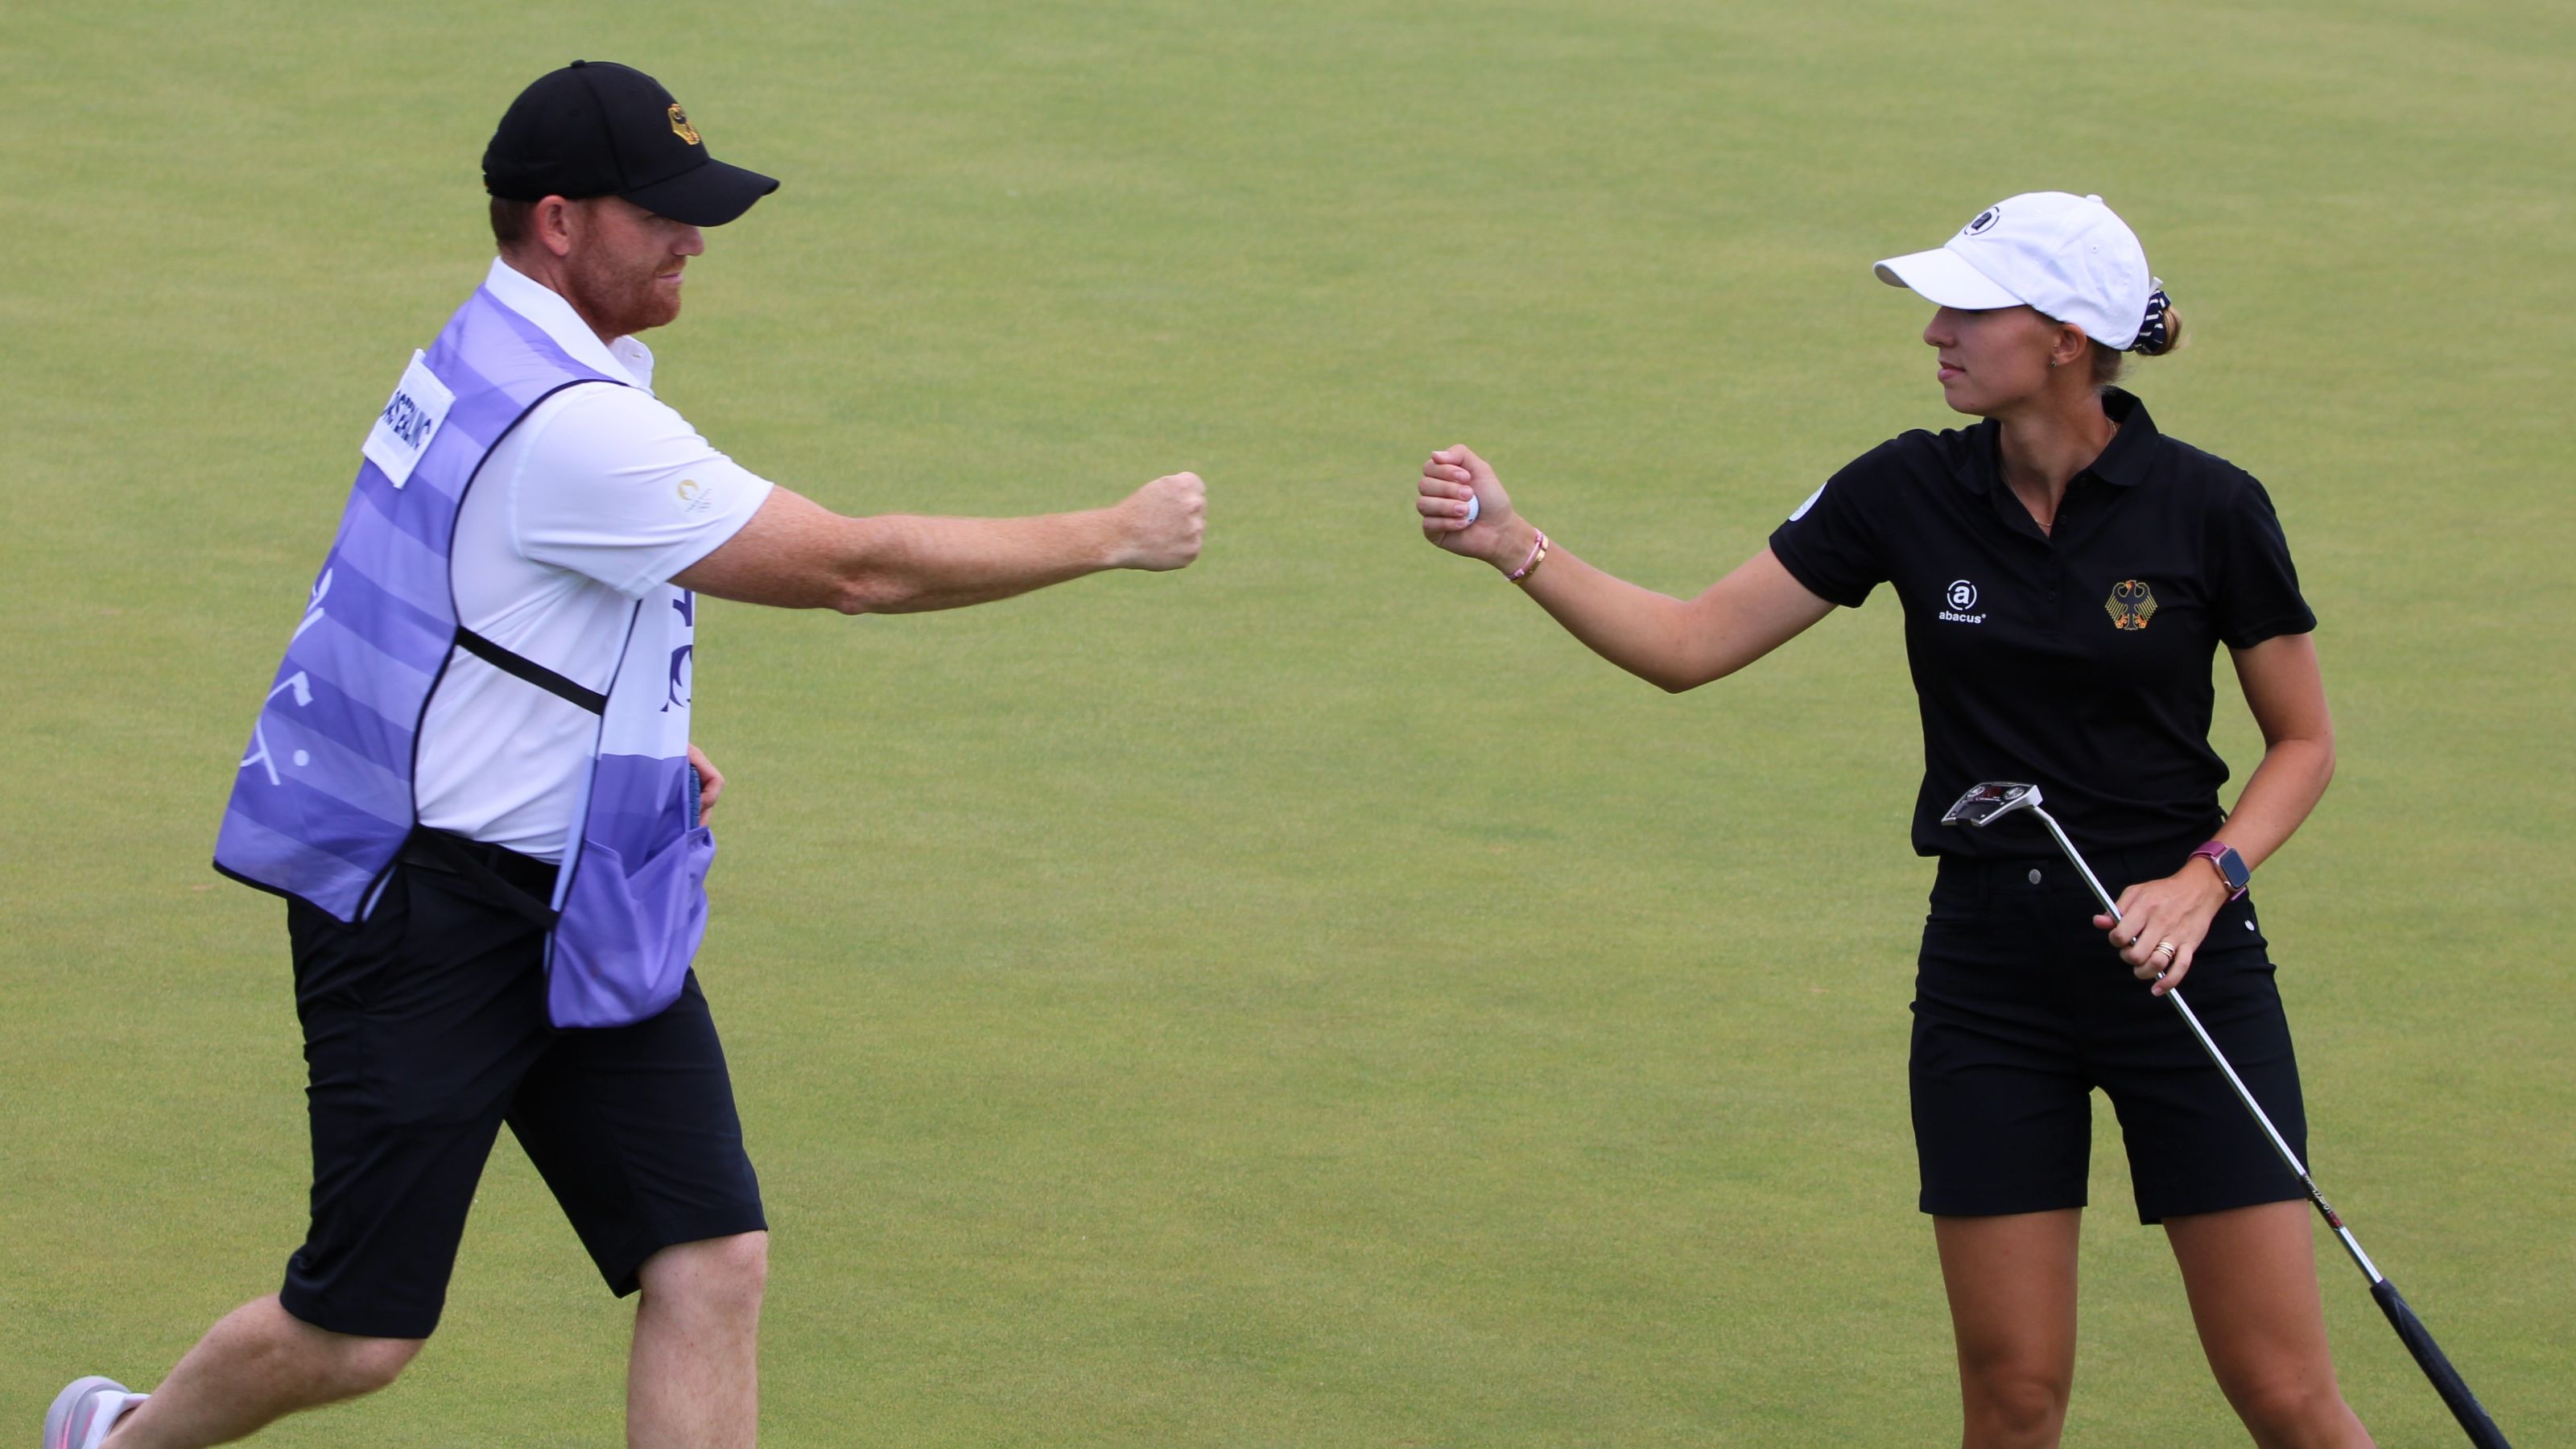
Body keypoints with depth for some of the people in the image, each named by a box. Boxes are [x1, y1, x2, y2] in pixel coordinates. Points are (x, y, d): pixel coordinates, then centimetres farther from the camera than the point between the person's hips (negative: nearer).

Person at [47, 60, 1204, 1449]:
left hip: (583, 906, 10)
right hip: (431, 914, -10)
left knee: (713, 1263, -4)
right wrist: (1115, 537, -16)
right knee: (359, 1334, 0)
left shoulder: (496, 360, 8)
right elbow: (854, 567, -23)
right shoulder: (568, 425, -23)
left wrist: (636, 733, 17)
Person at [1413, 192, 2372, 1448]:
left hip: (2182, 967, -2)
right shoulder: (1908, 494, -2)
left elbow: (2303, 743, 3)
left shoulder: (2206, 508, -8)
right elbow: (1687, 644, 1)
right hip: (1990, 978, 2)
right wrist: (1511, 543, -10)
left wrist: (2206, 878, -14)